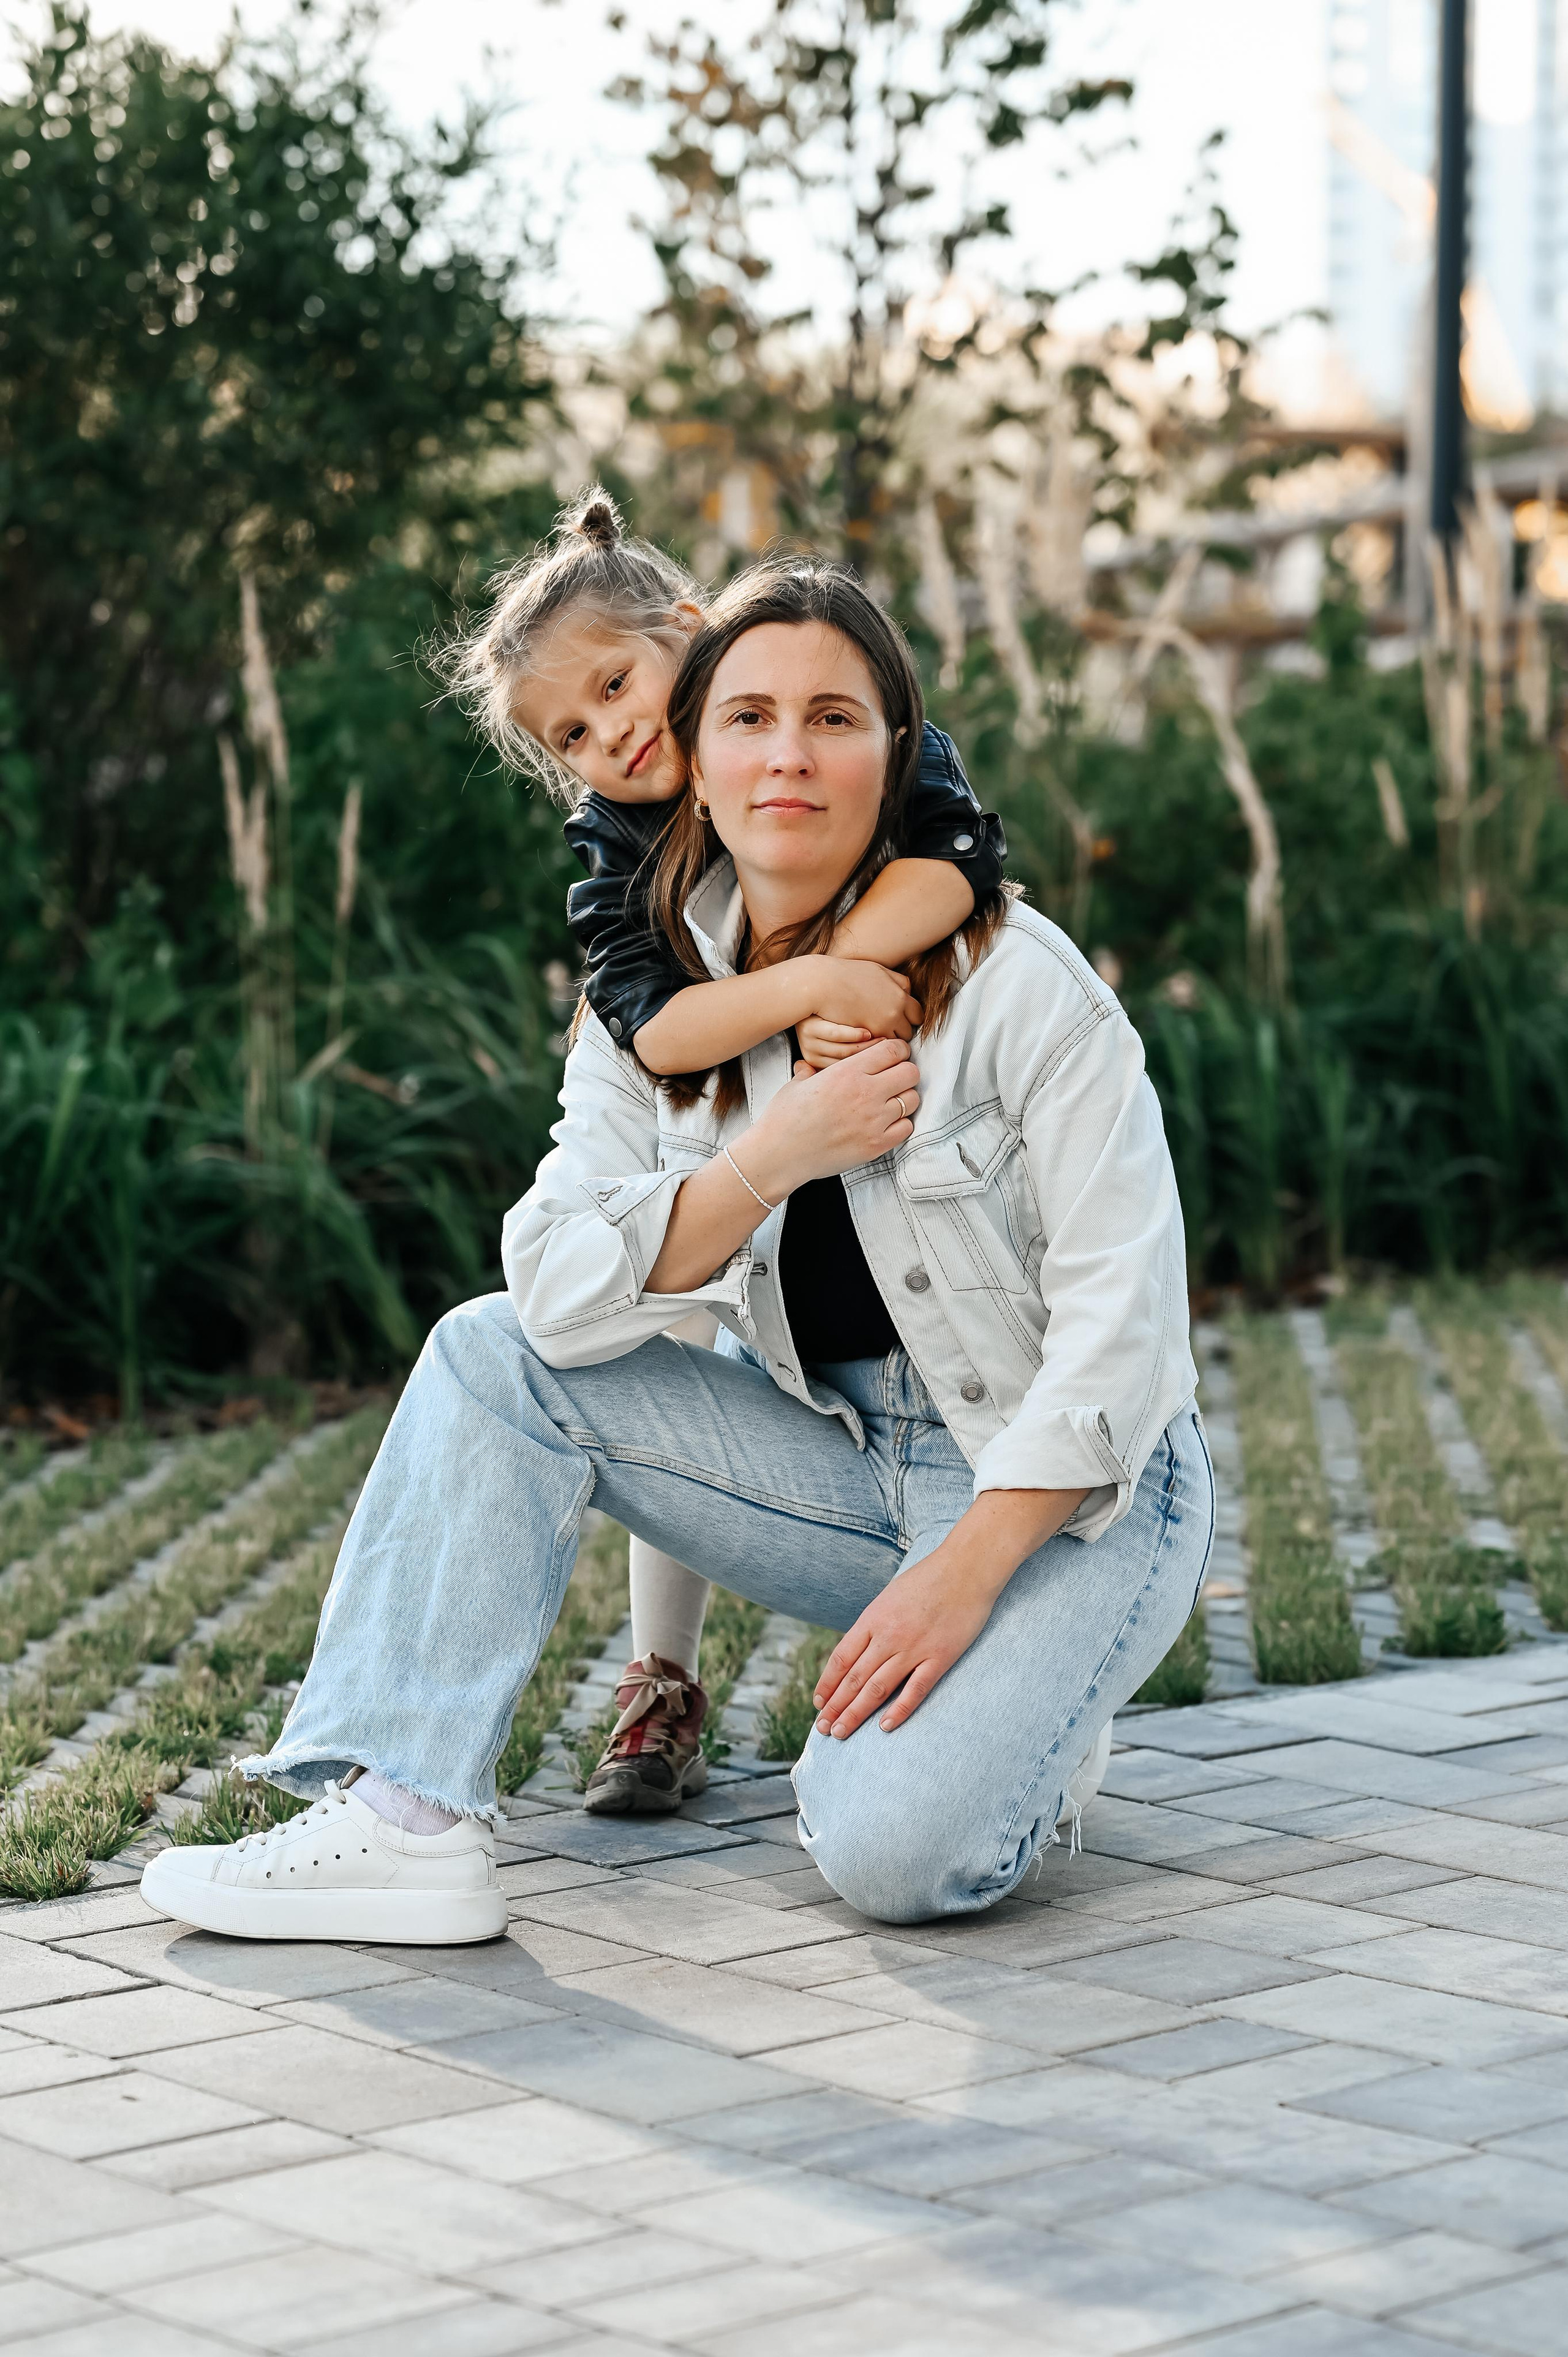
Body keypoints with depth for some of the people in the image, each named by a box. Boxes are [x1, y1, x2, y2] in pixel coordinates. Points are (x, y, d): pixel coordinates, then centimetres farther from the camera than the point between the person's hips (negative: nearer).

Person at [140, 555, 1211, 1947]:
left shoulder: (1015, 981, -15)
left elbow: (1123, 1317, -17)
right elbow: (562, 1295, -10)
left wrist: (963, 1575, -24)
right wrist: (775, 1156, -23)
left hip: (1069, 1489, -5)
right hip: (843, 1463, 5)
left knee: (900, 1853, -30)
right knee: (493, 1358, -11)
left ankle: (992, 1715, 5)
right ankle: (406, 1821, -14)